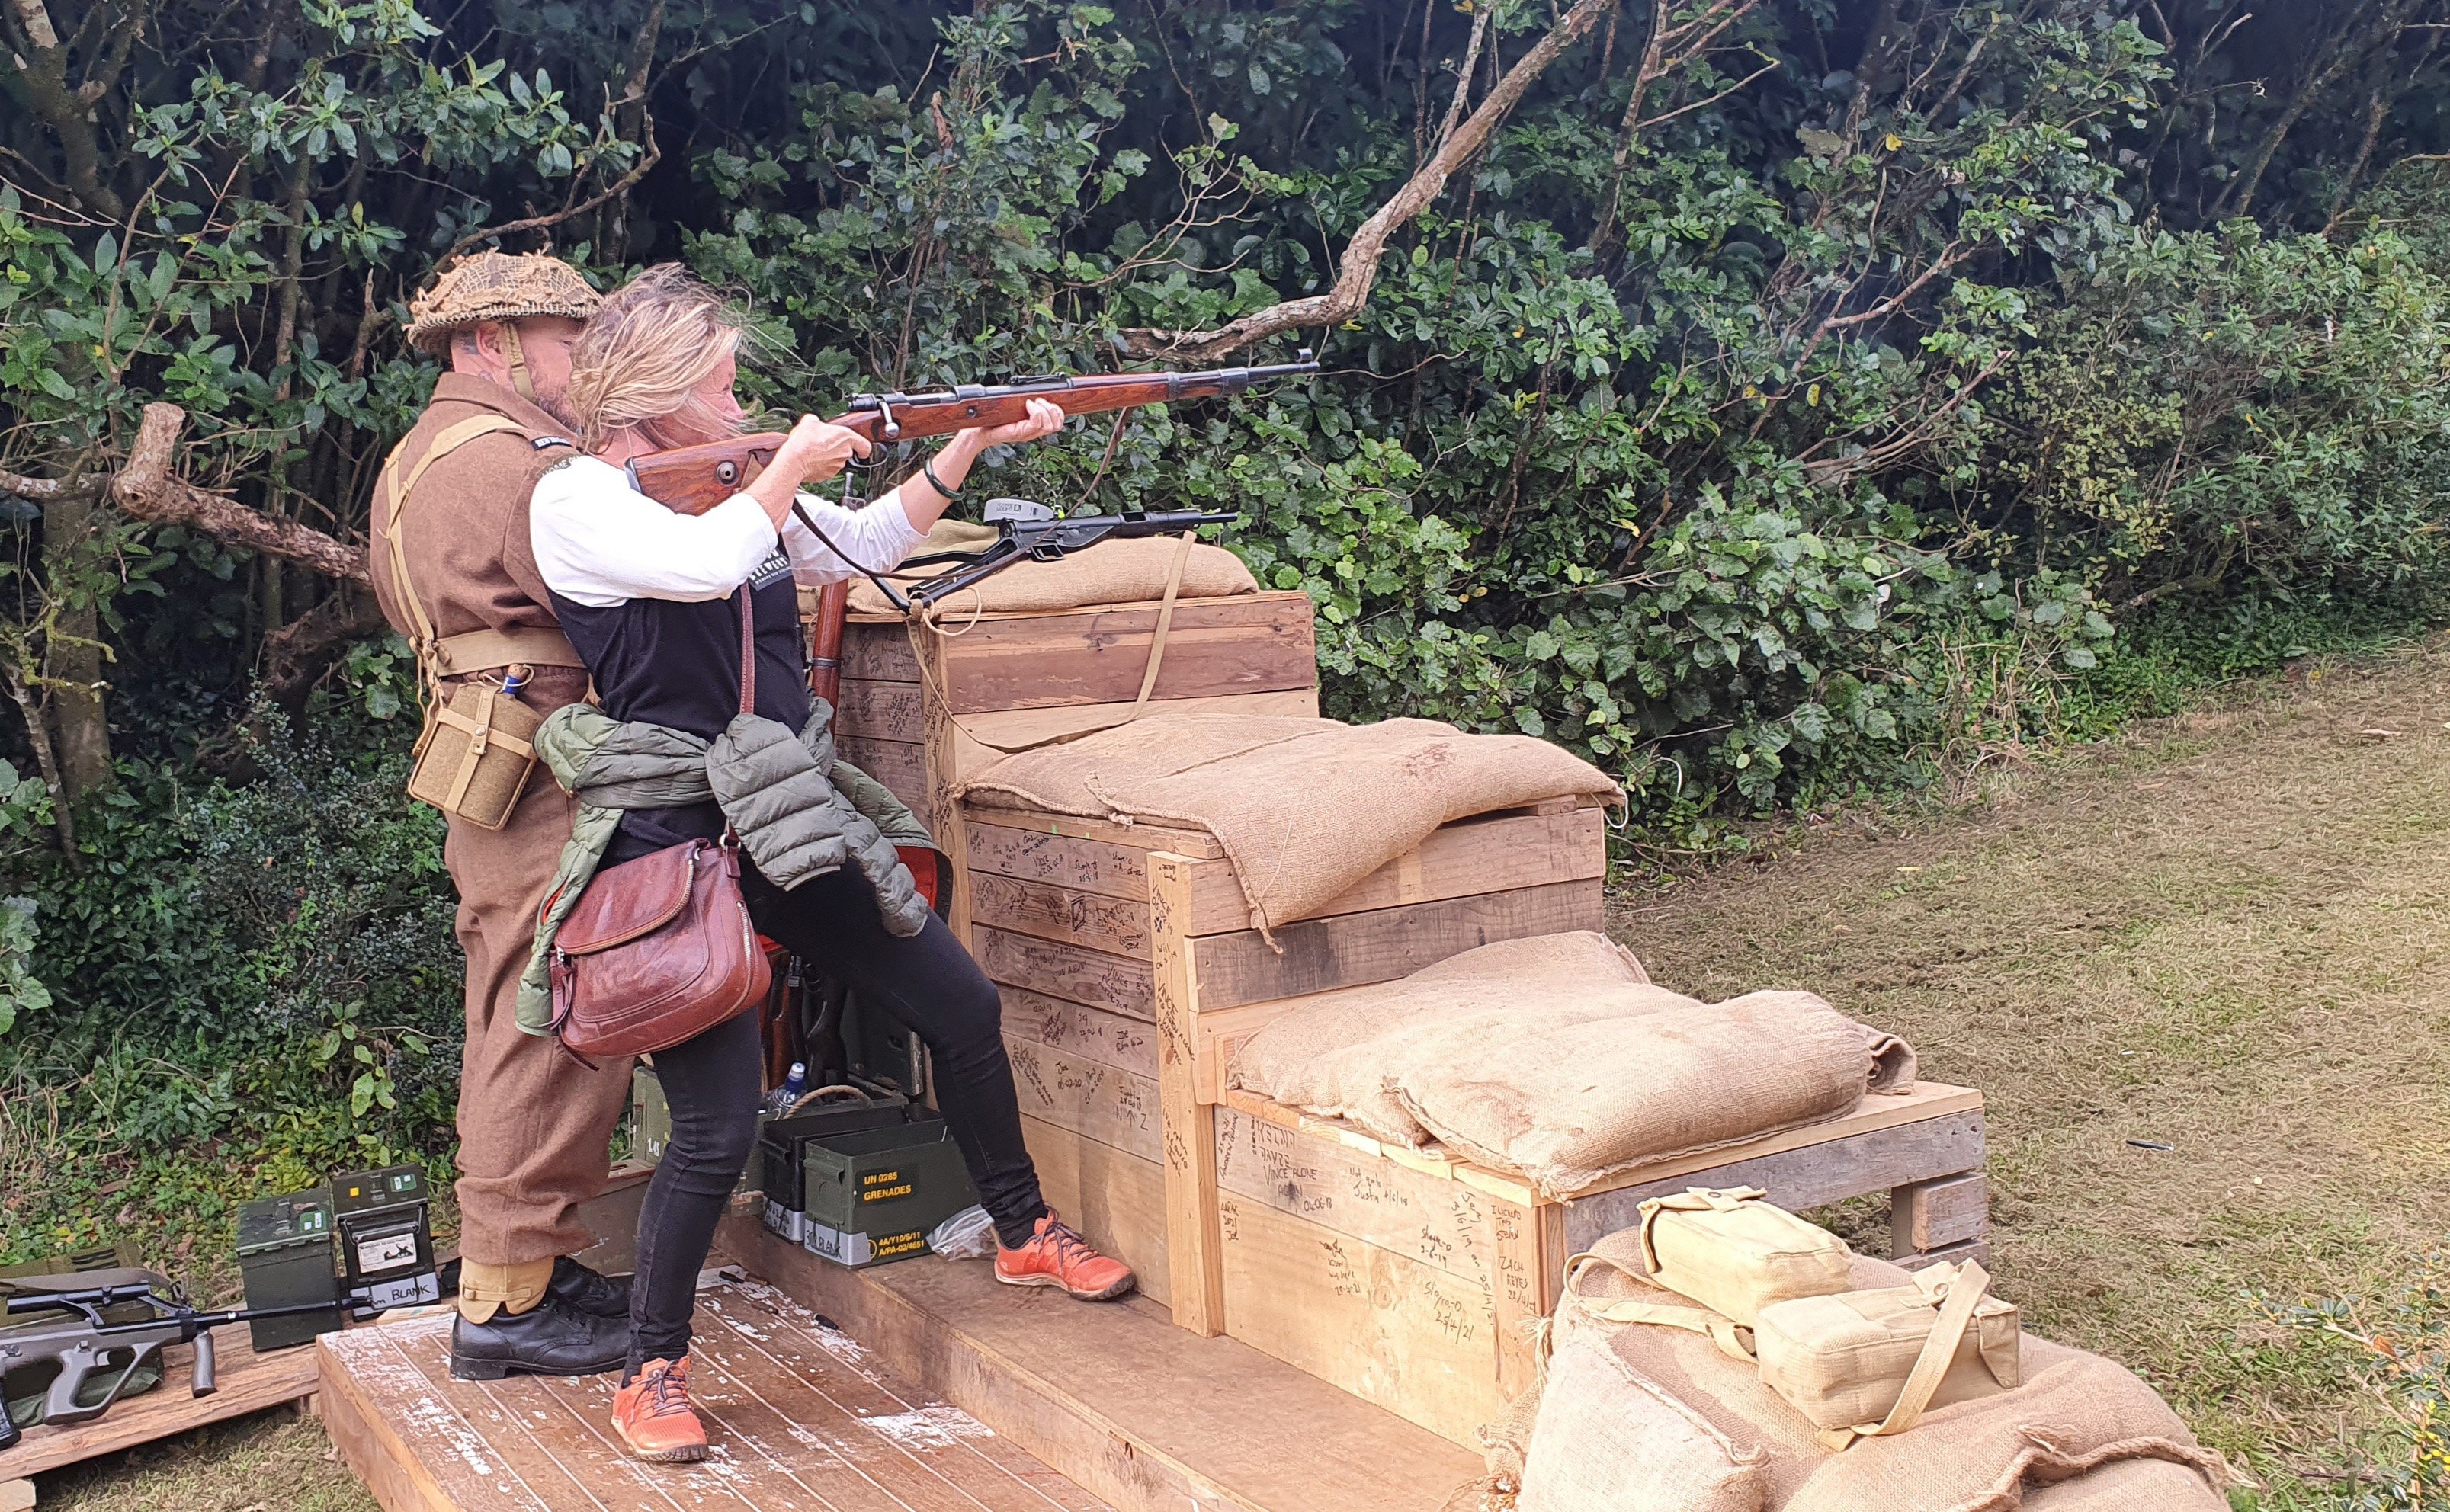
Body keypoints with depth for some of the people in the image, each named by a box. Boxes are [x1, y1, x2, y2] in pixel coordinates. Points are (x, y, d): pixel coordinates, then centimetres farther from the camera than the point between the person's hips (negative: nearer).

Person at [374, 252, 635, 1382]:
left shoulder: (427, 455, 19)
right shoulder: (505, 457, -15)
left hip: (505, 801, 11)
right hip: (554, 793, -11)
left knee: (526, 1043, 17)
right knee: (551, 1042, -4)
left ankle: (525, 1265, 27)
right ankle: (507, 1300, 5)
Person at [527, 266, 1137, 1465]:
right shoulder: (575, 500, -9)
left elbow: (869, 542, 20)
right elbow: (703, 562, -26)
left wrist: (970, 445, 11)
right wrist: (788, 469, -11)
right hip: (679, 844, -7)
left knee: (963, 1008, 11)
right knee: (718, 1127, -11)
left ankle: (1023, 1234, 33)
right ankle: (651, 1374, 11)